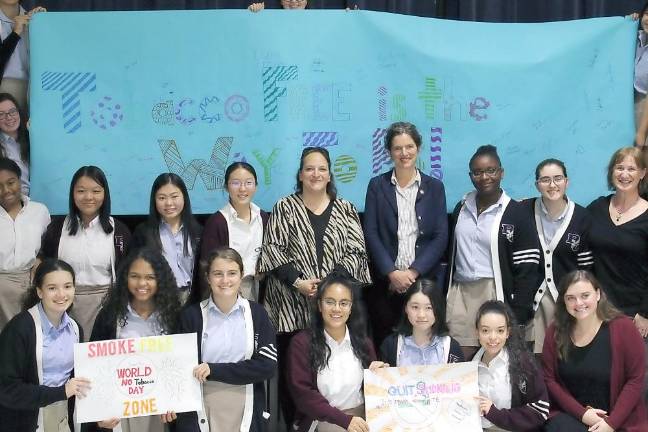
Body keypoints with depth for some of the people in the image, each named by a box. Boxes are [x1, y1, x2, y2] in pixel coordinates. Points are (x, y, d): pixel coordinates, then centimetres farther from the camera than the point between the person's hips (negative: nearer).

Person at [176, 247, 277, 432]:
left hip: (246, 412, 1)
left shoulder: (257, 313, -1)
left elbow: (268, 366, -9)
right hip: (200, 413, -1)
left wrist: (214, 370, -17)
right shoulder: (191, 315, -3)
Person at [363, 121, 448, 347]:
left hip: (425, 279, 1)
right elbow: (370, 233, 0)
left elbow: (441, 237, 2)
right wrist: (392, 273, -10)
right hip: (386, 281, 0)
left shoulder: (434, 187, 9)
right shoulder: (377, 185, 7)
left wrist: (414, 272, -8)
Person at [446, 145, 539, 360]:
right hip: (460, 293, 4)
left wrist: (519, 316, -9)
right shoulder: (461, 208, 12)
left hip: (496, 295, -4)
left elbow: (526, 269, -5)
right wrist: (443, 298, 12)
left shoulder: (515, 213, -3)